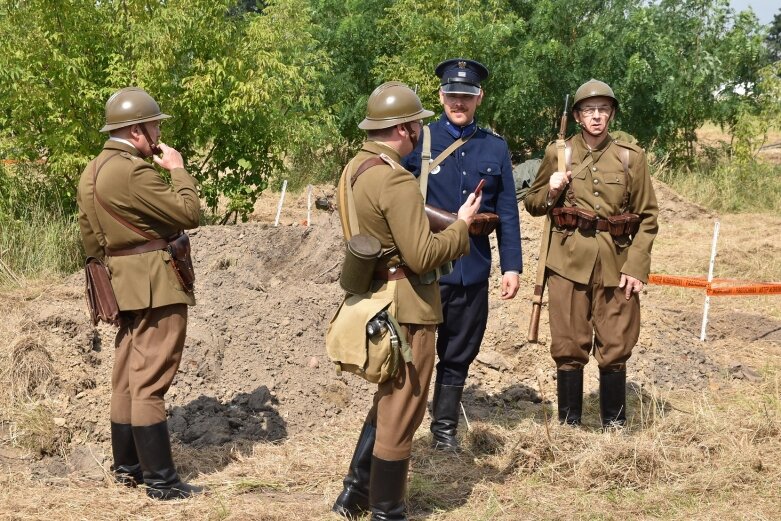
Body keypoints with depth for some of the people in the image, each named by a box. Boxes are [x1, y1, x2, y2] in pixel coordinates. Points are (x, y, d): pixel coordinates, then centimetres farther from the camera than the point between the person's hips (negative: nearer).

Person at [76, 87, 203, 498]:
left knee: (127, 379, 15)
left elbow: (90, 237, 17)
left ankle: (127, 467, 23)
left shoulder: (91, 173, 12)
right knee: (150, 382, -7)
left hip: (125, 285, 10)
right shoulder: (133, 171, -18)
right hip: (156, 285, -10)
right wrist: (177, 169, -4)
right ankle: (160, 480, -3)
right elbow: (189, 213, -17)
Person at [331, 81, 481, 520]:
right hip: (405, 308, -9)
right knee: (401, 413, 3)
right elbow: (422, 256, -25)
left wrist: (444, 234, 15)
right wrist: (462, 225, -10)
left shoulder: (355, 169, 8)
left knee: (389, 399, 24)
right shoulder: (396, 180, -22)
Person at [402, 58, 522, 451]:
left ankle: (445, 430, 25)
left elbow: (507, 213, 8)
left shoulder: (495, 148, 8)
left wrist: (511, 266, 2)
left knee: (459, 354, 13)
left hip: (473, 270, 3)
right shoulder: (418, 141, 0)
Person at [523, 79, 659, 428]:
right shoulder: (558, 153, 5)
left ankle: (615, 426, 17)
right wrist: (551, 192, -8)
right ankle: (568, 425, 15)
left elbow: (647, 218, 4)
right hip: (569, 261, 0)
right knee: (569, 347, 3)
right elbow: (532, 204, 14)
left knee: (615, 347, 4)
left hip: (616, 263, 0)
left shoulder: (631, 157, 3)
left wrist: (636, 266, -6)